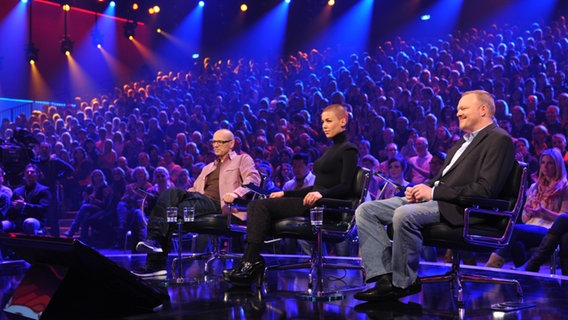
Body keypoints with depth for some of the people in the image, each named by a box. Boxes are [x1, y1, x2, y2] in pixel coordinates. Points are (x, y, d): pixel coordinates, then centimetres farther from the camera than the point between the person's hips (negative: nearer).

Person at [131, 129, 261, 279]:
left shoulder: (243, 159, 17)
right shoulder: (208, 168, 39)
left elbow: (253, 180, -1)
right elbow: (195, 188, 31)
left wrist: (235, 193, -22)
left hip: (217, 204, -6)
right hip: (199, 199, 6)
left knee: (175, 209, -30)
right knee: (170, 192, -26)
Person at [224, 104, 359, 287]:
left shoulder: (349, 150, -3)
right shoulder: (331, 150, 26)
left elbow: (345, 187, -14)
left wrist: (321, 193, -31)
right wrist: (285, 194, 18)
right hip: (312, 202, 9)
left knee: (263, 206, -21)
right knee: (255, 205, -6)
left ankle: (251, 263, -24)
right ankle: (250, 261, -20)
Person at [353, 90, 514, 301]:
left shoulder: (498, 140, -4)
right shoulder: (464, 141, 26)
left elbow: (485, 189, -16)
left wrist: (433, 192, -15)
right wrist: (423, 188, 5)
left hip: (457, 207, -10)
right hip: (434, 198, 10)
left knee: (404, 214, -36)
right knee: (366, 210, -5)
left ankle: (403, 282, -18)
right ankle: (385, 279, -14)